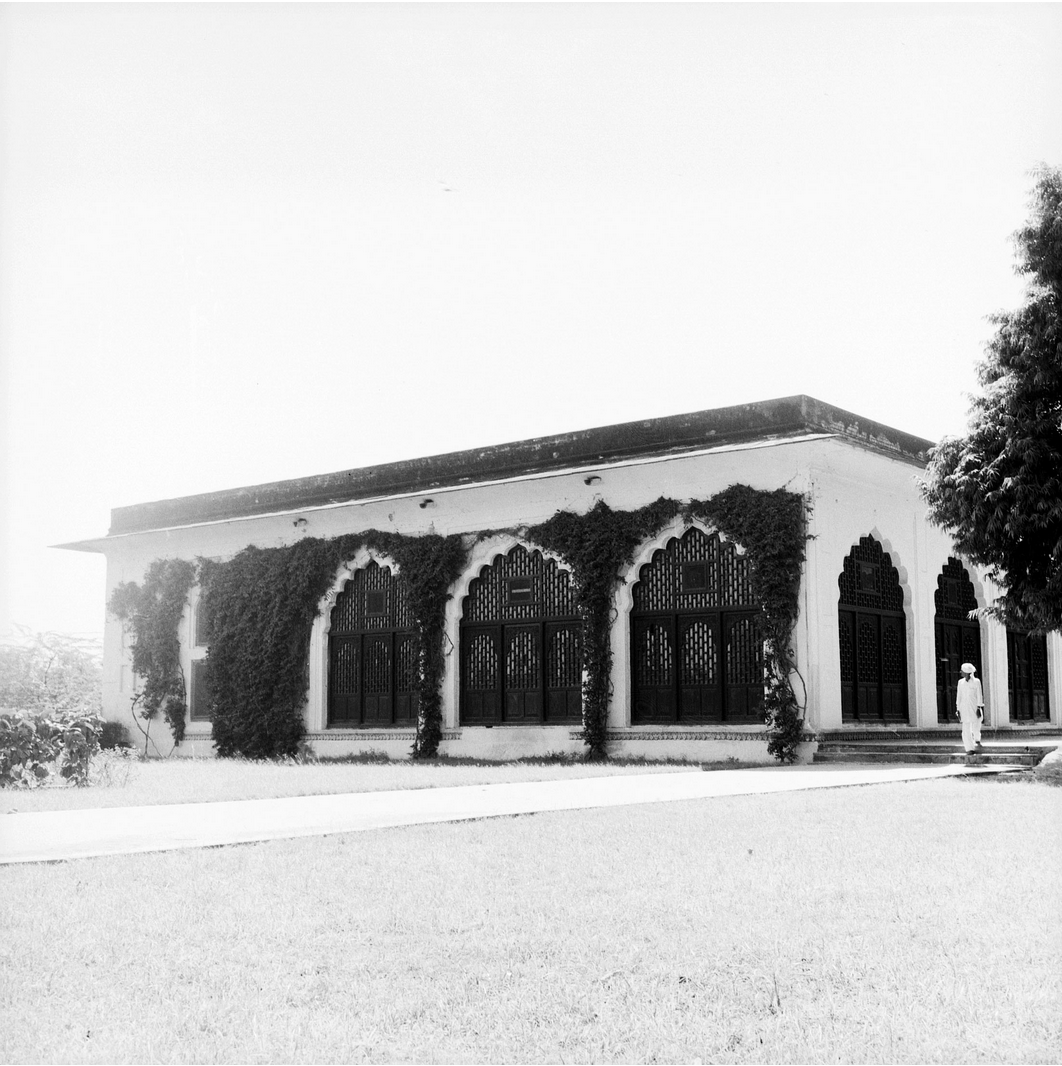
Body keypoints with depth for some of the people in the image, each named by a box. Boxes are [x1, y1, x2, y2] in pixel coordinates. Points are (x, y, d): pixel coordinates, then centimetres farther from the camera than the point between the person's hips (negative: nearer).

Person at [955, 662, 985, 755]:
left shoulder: (976, 682, -6)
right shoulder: (960, 682, 5)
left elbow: (979, 696, -4)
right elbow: (958, 696, 8)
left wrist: (979, 708, -9)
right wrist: (958, 710, 5)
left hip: (974, 708, -2)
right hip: (964, 709, 2)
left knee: (976, 727, 7)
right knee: (966, 729, -5)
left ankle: (977, 740, 40)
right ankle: (969, 749, -3)